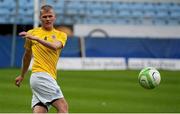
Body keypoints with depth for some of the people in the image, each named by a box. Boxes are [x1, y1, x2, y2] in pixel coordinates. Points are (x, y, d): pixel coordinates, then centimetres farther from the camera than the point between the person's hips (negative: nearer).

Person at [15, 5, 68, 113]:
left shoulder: (61, 35, 13)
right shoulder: (32, 33, 10)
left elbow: (55, 46, -12)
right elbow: (27, 55, 24)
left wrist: (36, 38, -23)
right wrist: (22, 75, 32)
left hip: (50, 78, 4)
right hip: (40, 75, -4)